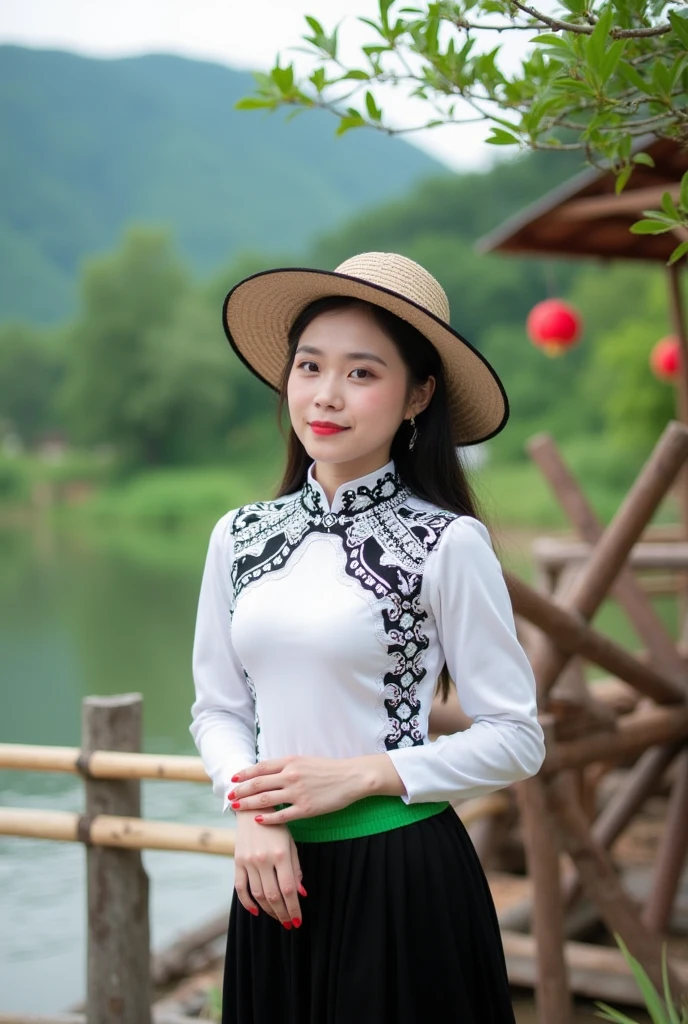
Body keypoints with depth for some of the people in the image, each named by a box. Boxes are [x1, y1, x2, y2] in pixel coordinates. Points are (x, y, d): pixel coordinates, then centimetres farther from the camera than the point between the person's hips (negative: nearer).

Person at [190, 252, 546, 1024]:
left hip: (402, 873, -4)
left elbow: (516, 739, -7)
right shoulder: (239, 538, 4)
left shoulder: (447, 545, -10)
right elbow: (217, 707, 9)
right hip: (276, 873, 4)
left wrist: (359, 775, -14)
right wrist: (252, 814, -9)